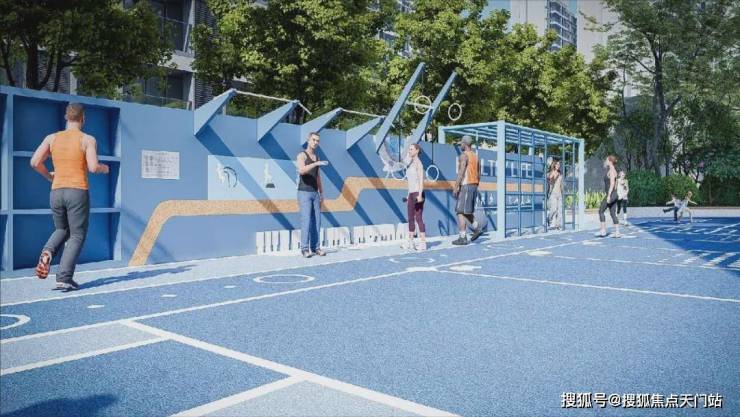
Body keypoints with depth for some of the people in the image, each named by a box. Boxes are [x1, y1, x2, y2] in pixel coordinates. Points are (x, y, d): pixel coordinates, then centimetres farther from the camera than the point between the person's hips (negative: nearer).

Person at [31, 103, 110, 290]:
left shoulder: (52, 138, 8)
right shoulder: (88, 139, -3)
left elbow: (35, 162, 0)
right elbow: (93, 167, -13)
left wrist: (49, 175, 19)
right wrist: (104, 168, 9)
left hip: (56, 192, 4)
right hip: (78, 192, -4)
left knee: (62, 230, 25)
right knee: (77, 236, 4)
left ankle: (47, 253, -5)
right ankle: (64, 279, -6)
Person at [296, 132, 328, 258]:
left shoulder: (316, 157, 16)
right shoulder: (301, 155, -8)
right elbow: (301, 171, -29)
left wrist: (321, 193, 16)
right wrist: (316, 163, -36)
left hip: (314, 194, 7)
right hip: (304, 193, -7)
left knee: (316, 221, 3)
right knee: (306, 220, -12)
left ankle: (315, 247, 8)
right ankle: (305, 249, -8)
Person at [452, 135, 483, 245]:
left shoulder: (464, 155, -10)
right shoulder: (475, 156, 16)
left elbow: (461, 173, -20)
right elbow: (478, 174, 18)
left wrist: (456, 188, -19)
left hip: (465, 186, -9)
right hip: (474, 185, 9)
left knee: (461, 212, -5)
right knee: (466, 211, 18)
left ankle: (462, 238, -5)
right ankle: (477, 228, 5)